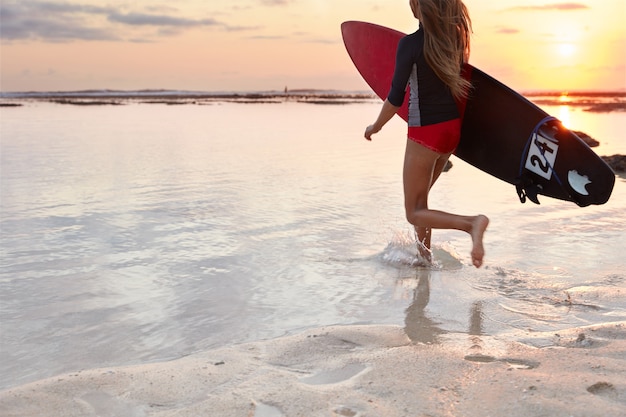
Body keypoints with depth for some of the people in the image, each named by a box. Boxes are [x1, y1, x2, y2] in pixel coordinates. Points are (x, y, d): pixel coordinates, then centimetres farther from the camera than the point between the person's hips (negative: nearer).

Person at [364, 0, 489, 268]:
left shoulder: (410, 44, -16)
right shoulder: (455, 37, 2)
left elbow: (395, 98, -12)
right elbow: (460, 86, 9)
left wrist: (376, 126, 4)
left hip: (425, 133, -7)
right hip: (453, 127, 7)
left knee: (415, 213, 2)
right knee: (419, 198, 24)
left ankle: (472, 223, -21)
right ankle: (424, 255, 30)